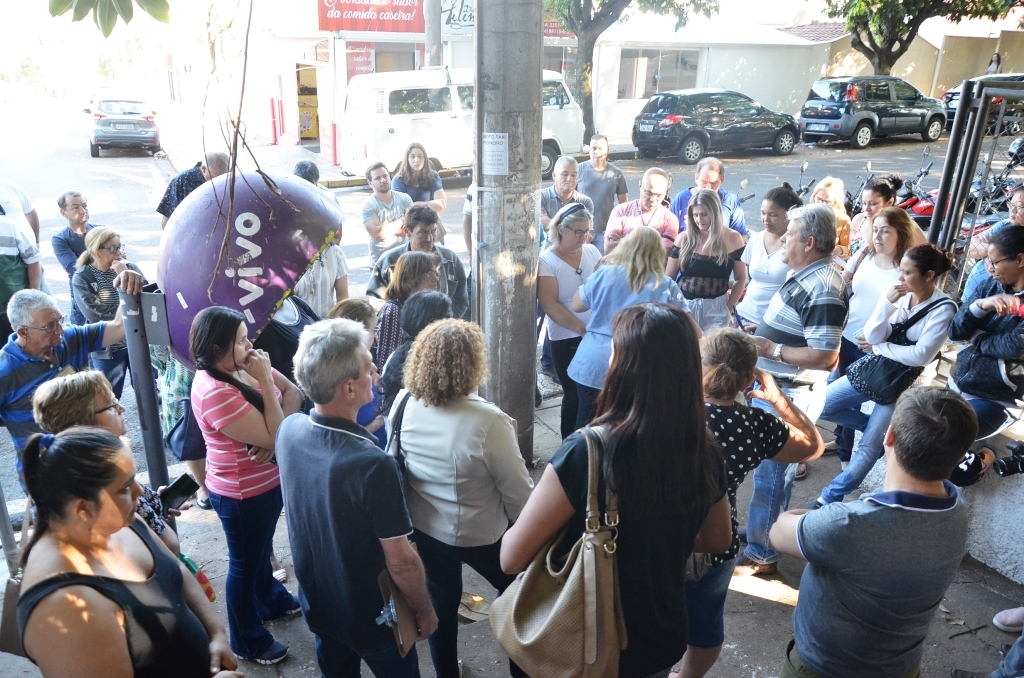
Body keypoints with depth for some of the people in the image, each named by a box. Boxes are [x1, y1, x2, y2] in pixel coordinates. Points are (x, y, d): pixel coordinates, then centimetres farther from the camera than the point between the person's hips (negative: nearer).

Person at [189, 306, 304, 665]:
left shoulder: (245, 366, -9)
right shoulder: (214, 392, -32)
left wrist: (276, 436, -21)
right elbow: (273, 435, -29)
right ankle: (247, 640, 35)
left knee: (261, 548, 30)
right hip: (242, 494, -8)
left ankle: (271, 599, 55)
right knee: (245, 562, 14)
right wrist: (265, 380, -29)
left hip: (269, 482, 8)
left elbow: (293, 393, -6)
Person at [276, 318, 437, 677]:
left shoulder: (288, 430, -16)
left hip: (317, 604, 6)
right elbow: (401, 562, -27)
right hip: (373, 616, -6)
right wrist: (425, 610, -10)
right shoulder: (372, 465, -37)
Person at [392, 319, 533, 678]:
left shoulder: (403, 403, -14)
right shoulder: (488, 422, -31)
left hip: (422, 527, 5)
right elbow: (518, 492, -21)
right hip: (478, 535, -4)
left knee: (441, 599, 27)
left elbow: (394, 460, 3)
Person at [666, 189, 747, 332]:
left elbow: (741, 278, 5)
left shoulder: (733, 239, -2)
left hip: (716, 308, 0)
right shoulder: (684, 238, -2)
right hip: (684, 305, 0)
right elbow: (669, 277, 3)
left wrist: (729, 307, -3)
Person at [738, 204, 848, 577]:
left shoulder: (823, 288, -24)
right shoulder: (806, 276, 7)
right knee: (772, 468, 22)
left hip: (790, 396, -10)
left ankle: (760, 553, 16)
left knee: (770, 474, 2)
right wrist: (761, 334, 9)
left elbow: (824, 356, -28)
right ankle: (767, 536, 40)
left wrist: (771, 349, -24)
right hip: (774, 388, 10)